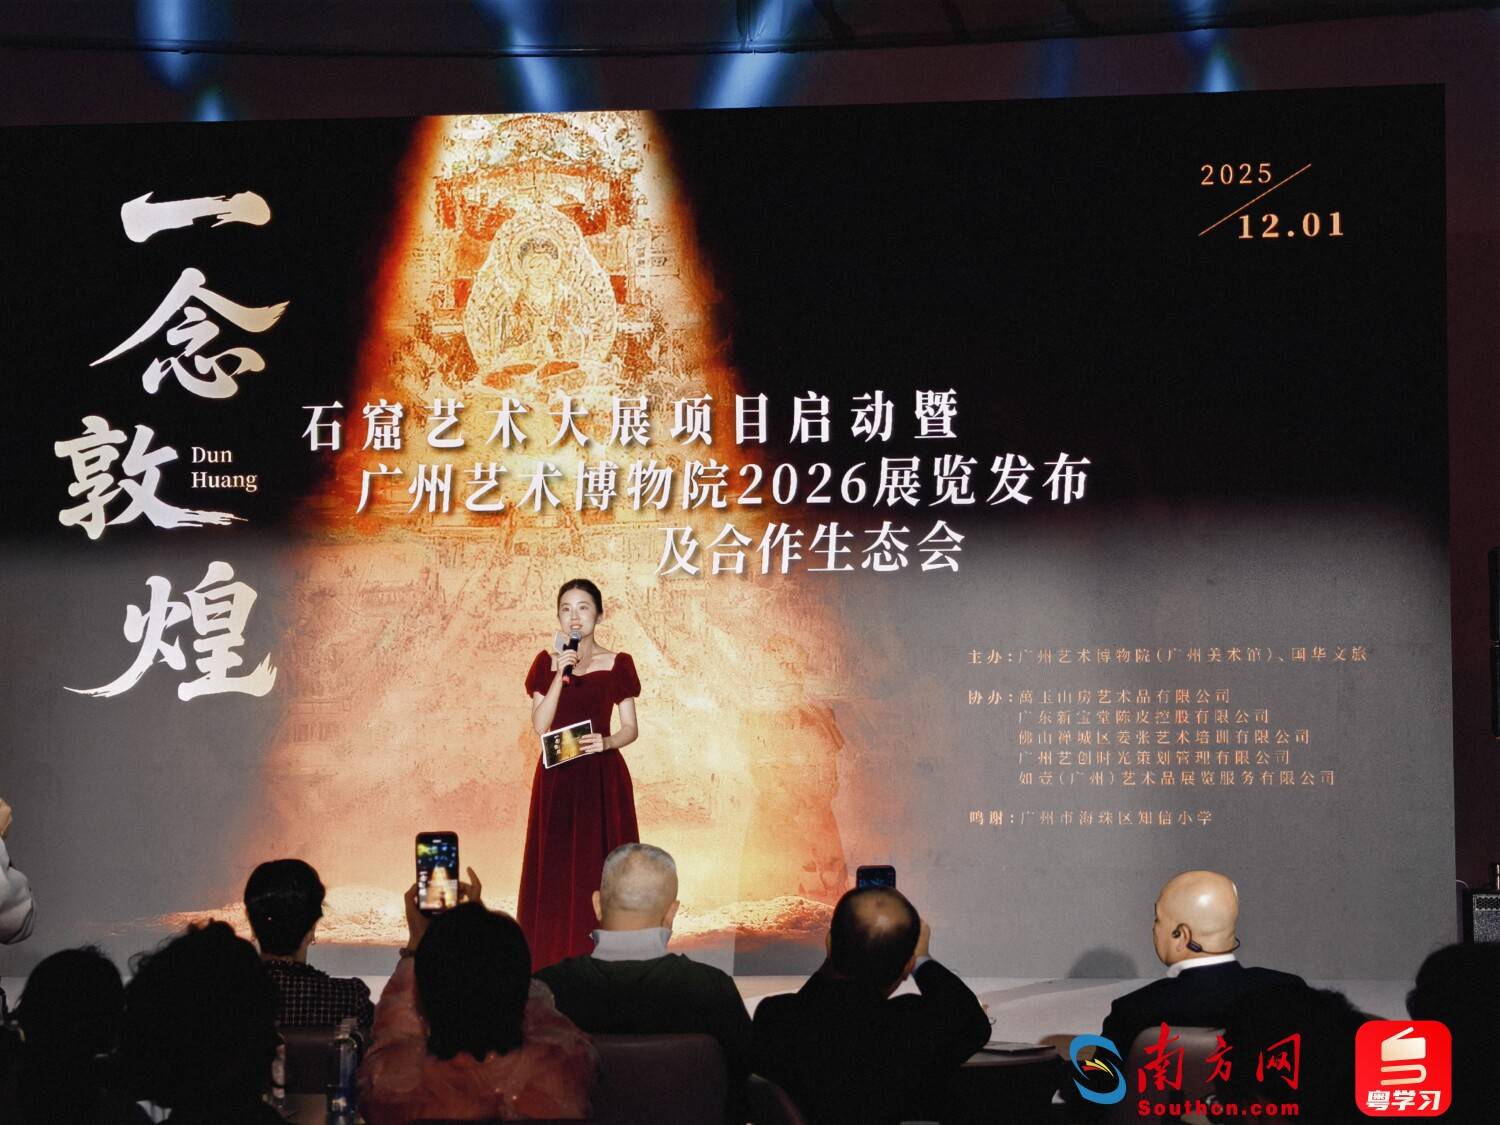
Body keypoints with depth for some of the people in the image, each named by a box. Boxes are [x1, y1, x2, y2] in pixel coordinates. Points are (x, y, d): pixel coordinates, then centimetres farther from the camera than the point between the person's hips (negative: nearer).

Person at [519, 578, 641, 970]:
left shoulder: (617, 664, 2)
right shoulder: (547, 663, 6)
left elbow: (630, 728, 3)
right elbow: (540, 724, -4)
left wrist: (606, 742, -17)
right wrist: (561, 675, -13)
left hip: (603, 778, -1)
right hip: (557, 777, 1)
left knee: (601, 869, -3)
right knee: (556, 867, -1)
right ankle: (555, 963, 3)